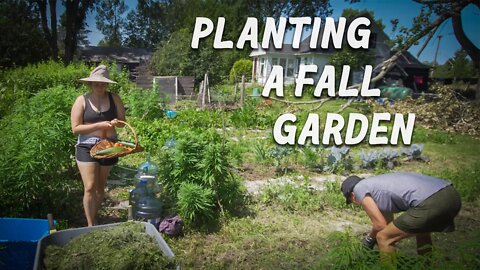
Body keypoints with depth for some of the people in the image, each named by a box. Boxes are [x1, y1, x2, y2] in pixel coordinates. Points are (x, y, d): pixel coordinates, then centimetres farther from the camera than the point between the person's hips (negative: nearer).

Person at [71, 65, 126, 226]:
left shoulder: (114, 98, 1)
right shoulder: (82, 101, -6)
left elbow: (123, 121, 6)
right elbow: (75, 128, -10)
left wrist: (116, 123, -18)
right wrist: (99, 125, -19)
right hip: (87, 147, -3)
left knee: (100, 187, 14)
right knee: (90, 188, -9)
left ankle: (94, 218, 33)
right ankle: (90, 225, 2)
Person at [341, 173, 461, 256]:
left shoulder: (359, 188, 7)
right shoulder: (377, 183, 31)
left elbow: (380, 225, 6)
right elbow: (388, 222, 41)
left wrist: (370, 238, 25)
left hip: (431, 203, -10)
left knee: (383, 238, 6)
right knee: (421, 228, 39)